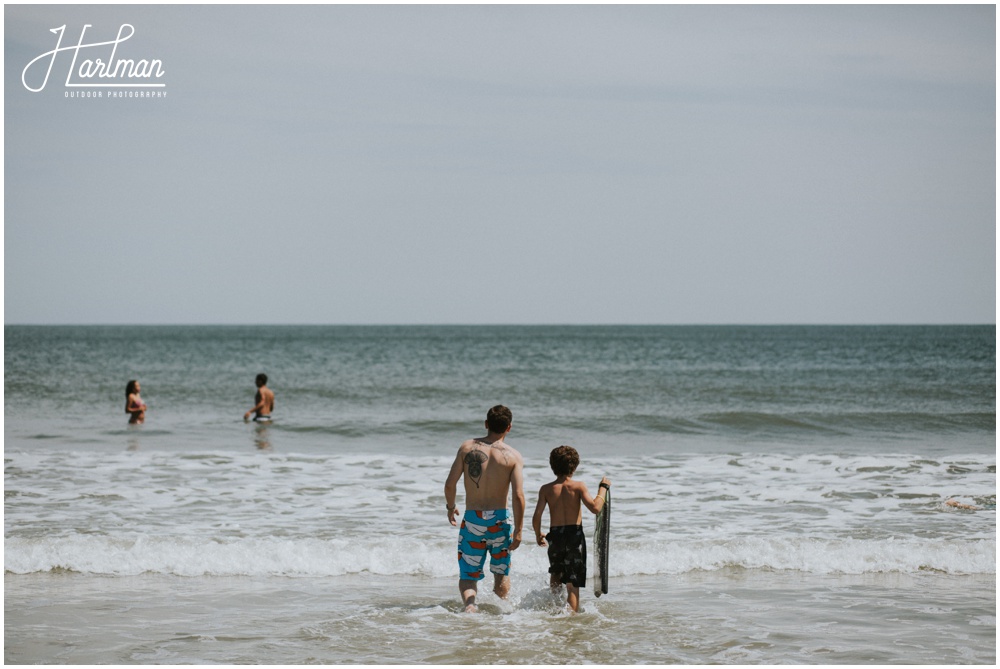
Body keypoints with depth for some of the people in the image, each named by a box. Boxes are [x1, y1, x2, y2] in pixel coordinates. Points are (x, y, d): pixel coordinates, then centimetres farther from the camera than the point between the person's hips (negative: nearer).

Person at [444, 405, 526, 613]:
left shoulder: (467, 448, -2)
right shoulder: (513, 456, -6)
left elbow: (450, 484, -3)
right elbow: (518, 496, -14)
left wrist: (450, 507, 16)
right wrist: (518, 531, -8)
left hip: (472, 520, 0)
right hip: (499, 520, 0)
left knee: (468, 574, 5)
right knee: (501, 572, 21)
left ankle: (469, 605, -21)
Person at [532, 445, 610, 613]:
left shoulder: (546, 489, 0)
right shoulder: (579, 486, -6)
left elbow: (536, 517, -5)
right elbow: (595, 507, -17)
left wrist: (538, 535, 14)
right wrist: (603, 488, -3)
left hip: (555, 535, 2)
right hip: (575, 535, -2)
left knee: (556, 572, 30)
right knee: (573, 584, 1)